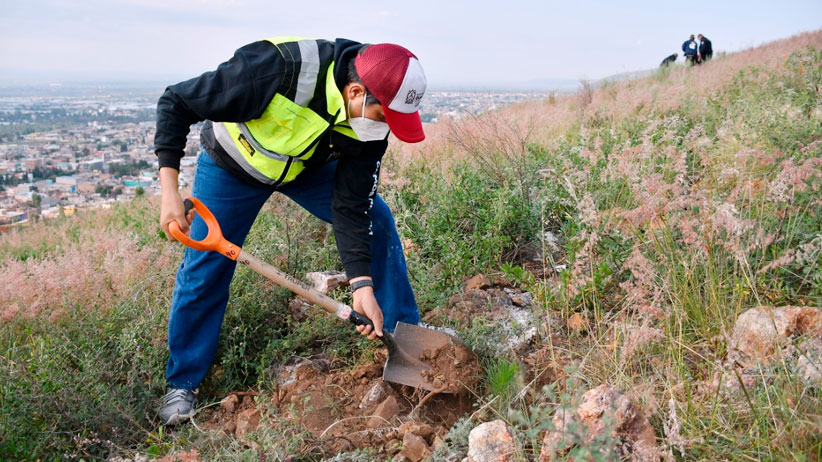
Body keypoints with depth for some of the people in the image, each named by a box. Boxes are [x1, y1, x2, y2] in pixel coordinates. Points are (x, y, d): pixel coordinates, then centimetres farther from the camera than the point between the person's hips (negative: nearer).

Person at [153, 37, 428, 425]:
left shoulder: (370, 124, -26)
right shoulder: (278, 69, -42)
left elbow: (349, 206, -21)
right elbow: (176, 104, -30)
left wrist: (362, 283, -30)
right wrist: (169, 189, -34)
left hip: (308, 164, 4)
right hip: (232, 164, -3)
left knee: (376, 219, -7)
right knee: (204, 269, -3)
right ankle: (182, 384, 18)